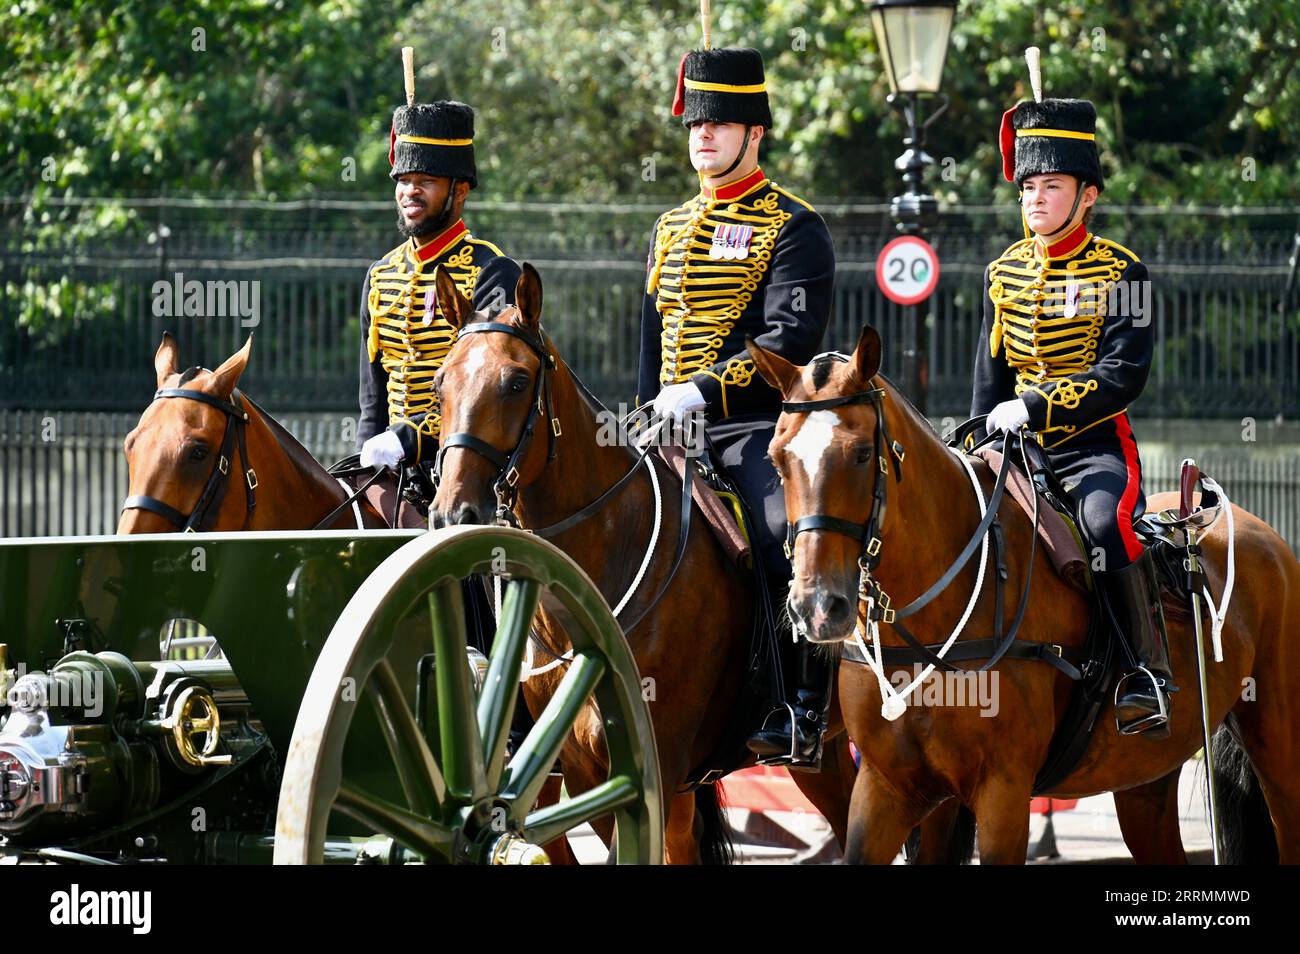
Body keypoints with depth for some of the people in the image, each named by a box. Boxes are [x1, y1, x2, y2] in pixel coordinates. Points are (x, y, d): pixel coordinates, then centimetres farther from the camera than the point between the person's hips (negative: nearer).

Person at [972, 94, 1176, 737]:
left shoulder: (1121, 274, -6)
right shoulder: (1003, 274, 10)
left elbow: (1122, 377, -16)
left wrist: (1035, 407, -25)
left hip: (1095, 446, -6)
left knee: (1105, 518, -35)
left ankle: (1148, 673, -29)